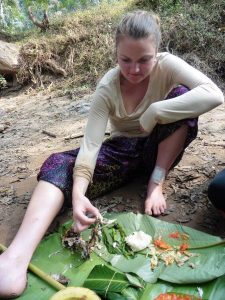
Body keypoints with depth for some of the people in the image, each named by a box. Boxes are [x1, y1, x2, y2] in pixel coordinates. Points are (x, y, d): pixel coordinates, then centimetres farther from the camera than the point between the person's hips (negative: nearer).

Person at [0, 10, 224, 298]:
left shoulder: (167, 65, -17)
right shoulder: (108, 87, -16)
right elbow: (90, 144, -26)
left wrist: (154, 112, -35)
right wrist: (78, 193, -42)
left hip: (160, 151, 0)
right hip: (123, 150, 1)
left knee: (181, 94, -27)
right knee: (58, 164, -26)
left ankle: (156, 182, -18)